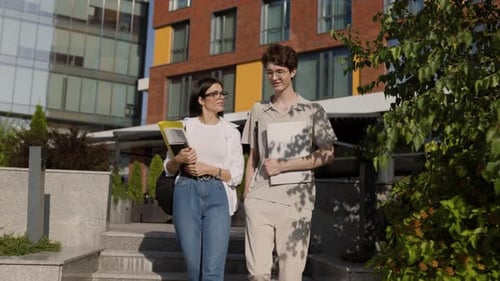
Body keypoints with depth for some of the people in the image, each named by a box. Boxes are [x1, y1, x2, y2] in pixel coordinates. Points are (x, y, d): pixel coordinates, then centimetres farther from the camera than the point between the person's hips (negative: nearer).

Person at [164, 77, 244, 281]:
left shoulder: (231, 131, 8)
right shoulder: (185, 126, 9)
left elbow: (236, 175, 3)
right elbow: (168, 169, 10)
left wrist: (209, 169, -11)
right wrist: (178, 160, -11)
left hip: (217, 195, -1)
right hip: (187, 193, 1)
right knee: (193, 264, 5)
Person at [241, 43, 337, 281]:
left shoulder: (312, 111, 4)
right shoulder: (259, 110, 12)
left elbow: (327, 155, -1)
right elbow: (253, 157, 15)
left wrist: (282, 166, -7)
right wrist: (246, 194, 6)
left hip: (296, 201, -2)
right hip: (259, 200, 2)